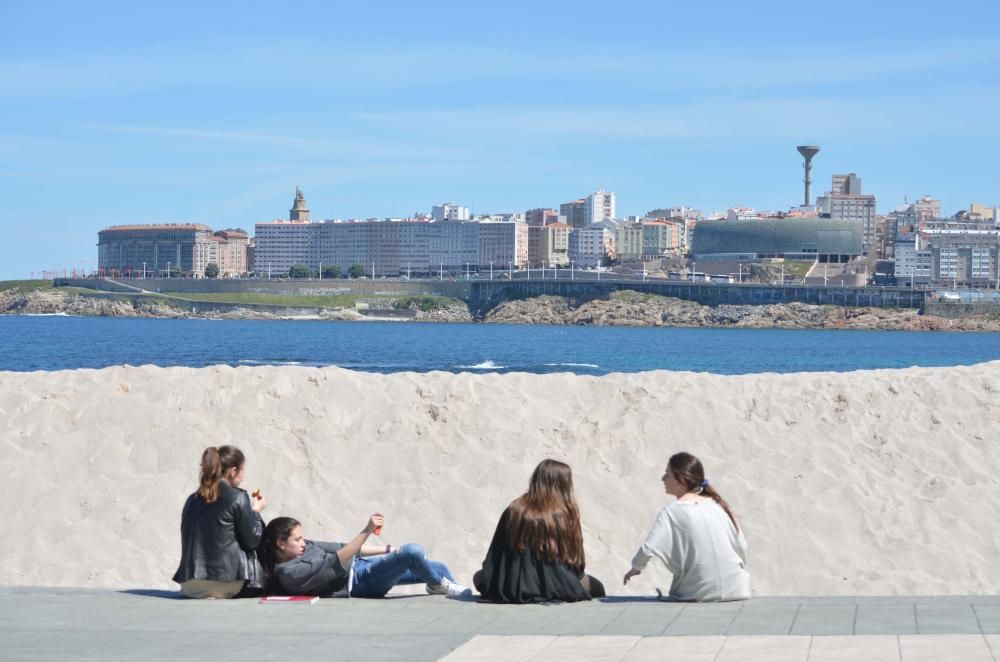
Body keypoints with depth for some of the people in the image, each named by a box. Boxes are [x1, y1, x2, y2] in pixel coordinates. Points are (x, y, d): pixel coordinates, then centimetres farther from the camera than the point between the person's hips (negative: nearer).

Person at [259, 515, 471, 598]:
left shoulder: (302, 547, 8)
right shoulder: (289, 573, -19)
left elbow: (339, 548, 12)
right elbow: (335, 563, -26)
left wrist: (388, 549, 11)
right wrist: (366, 531, -31)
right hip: (359, 582, -9)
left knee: (437, 568, 6)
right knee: (412, 552, -23)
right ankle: (439, 586, 1)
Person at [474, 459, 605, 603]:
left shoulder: (514, 510, -4)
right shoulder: (565, 514, -10)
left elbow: (493, 560, 1)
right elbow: (576, 563, -5)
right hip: (553, 590, -3)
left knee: (480, 577, 32)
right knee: (596, 587, 22)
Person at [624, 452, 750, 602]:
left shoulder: (672, 511, -6)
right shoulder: (719, 505, 7)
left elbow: (649, 548, -14)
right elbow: (741, 546, 6)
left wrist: (636, 567, 6)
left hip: (699, 594, -3)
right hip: (735, 590, 4)